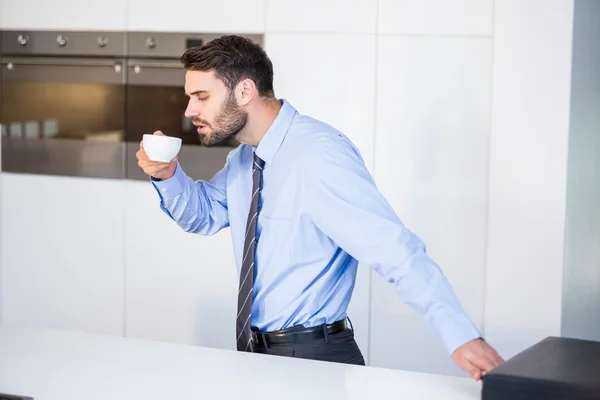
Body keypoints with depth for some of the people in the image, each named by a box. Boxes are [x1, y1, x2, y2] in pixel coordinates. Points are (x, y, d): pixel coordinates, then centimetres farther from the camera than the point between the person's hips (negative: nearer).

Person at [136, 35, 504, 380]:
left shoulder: (318, 155, -22)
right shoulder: (244, 157, 5)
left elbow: (395, 251, -28)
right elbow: (205, 215, 22)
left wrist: (462, 337, -36)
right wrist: (168, 175, 2)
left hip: (313, 361, -8)